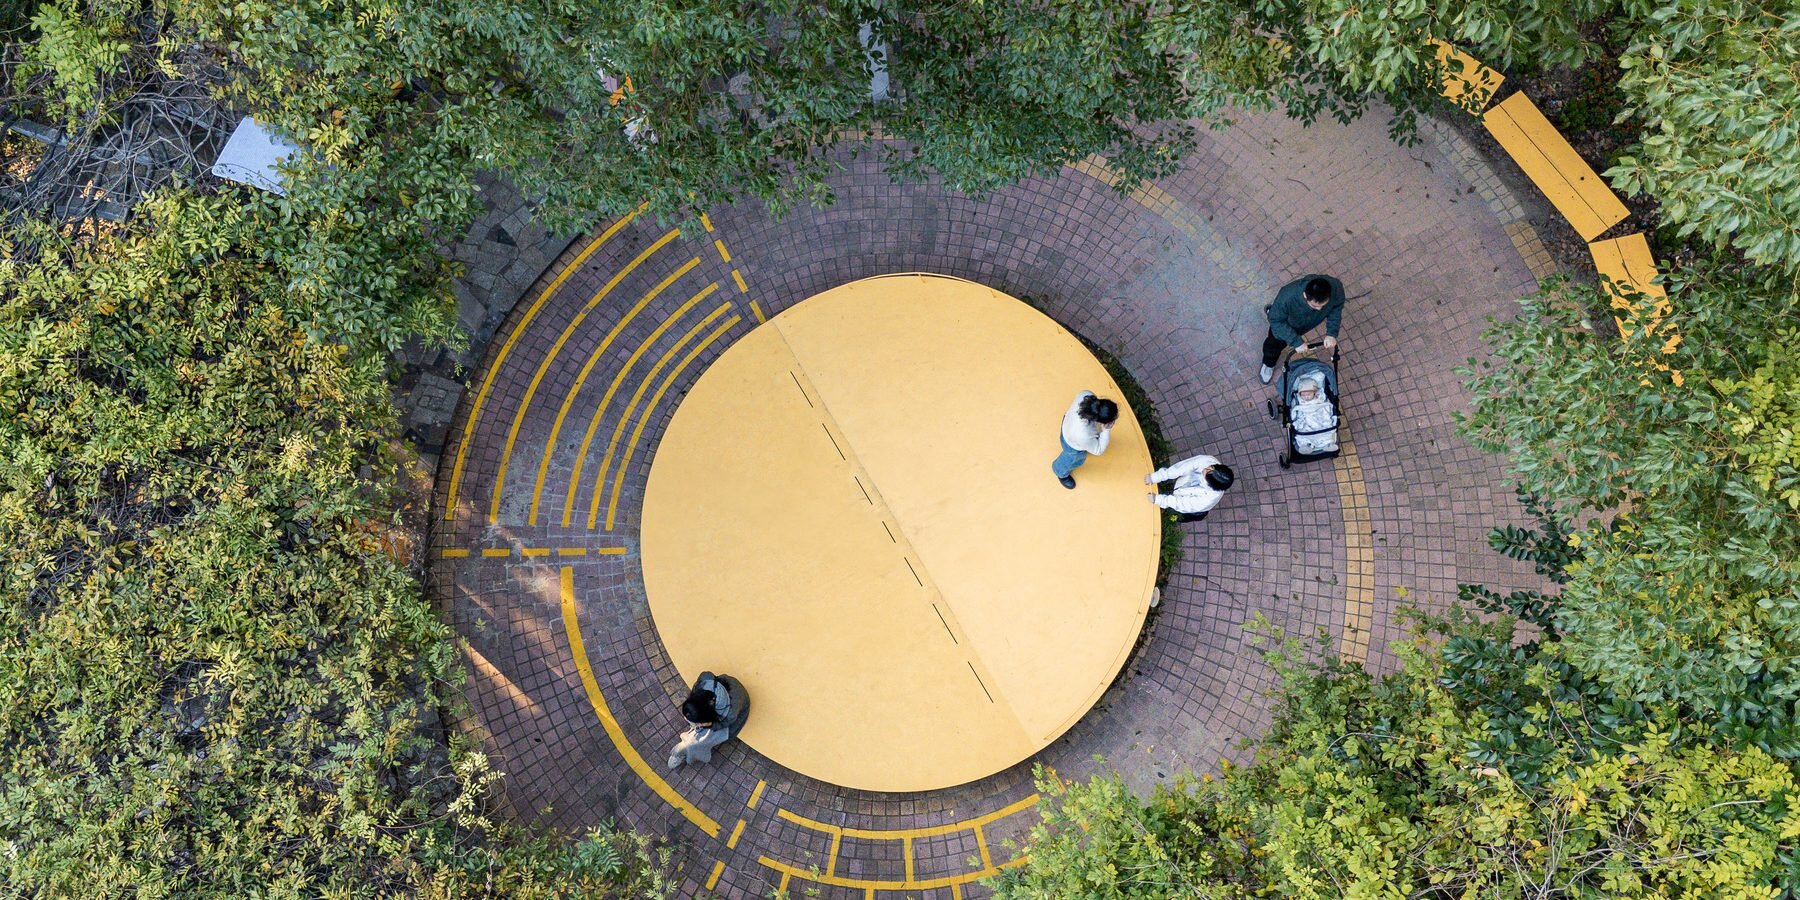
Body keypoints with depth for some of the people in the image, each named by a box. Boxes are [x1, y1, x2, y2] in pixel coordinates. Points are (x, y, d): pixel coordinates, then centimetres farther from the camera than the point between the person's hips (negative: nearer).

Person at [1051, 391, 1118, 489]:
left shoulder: (1086, 396, -39)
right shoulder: (1084, 436, -49)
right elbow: (1098, 450, -26)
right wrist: (1106, 430, -38)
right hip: (1074, 445, -5)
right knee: (1073, 461, 31)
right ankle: (1061, 472, 64)